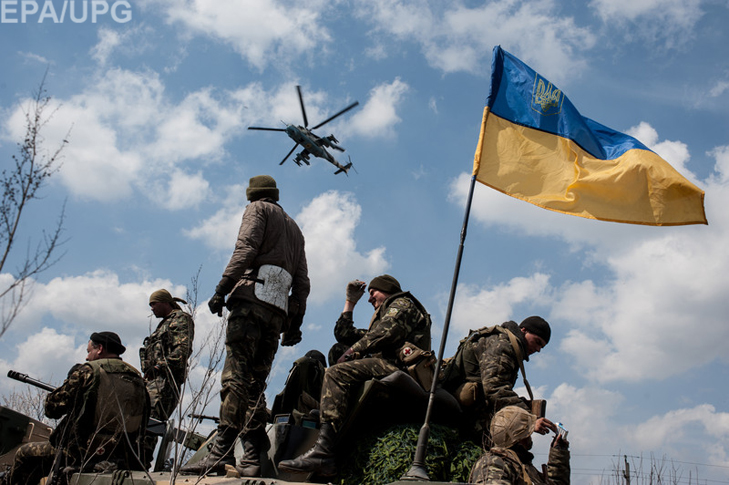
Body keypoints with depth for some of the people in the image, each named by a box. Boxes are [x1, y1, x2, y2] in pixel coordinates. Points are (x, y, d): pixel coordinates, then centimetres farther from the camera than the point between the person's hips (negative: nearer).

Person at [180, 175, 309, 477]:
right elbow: (302, 281, 23)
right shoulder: (294, 228, 32)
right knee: (256, 382, 3)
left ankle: (221, 452, -25)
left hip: (252, 296, -7)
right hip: (279, 310, 7)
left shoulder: (258, 209, 12)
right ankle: (252, 459, -4)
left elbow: (246, 248, -8)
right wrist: (295, 322, 19)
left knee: (235, 375, -16)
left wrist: (222, 288, -14)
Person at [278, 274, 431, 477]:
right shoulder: (383, 315, 39)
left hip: (397, 365, -10)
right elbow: (345, 333, 43)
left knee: (337, 373, -26)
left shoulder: (402, 303, 11)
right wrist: (350, 302, 42)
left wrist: (353, 351, -8)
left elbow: (386, 331, -12)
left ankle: (323, 451, -41)